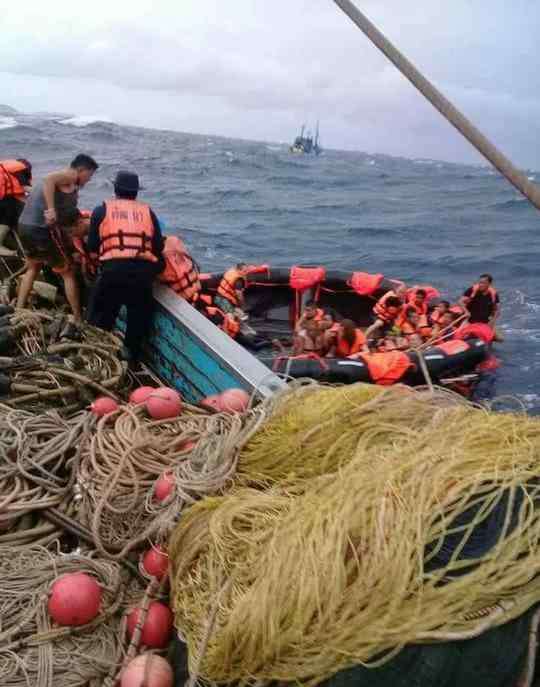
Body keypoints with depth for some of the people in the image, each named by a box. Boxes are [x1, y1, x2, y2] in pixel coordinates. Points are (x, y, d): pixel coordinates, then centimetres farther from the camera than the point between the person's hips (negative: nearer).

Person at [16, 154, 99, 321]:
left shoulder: (63, 180, 21)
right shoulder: (71, 177, -6)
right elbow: (48, 179, -27)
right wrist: (51, 210, -32)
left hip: (24, 226, 9)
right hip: (44, 229, -9)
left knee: (33, 268, 29)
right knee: (68, 273, 5)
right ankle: (78, 319, 10)